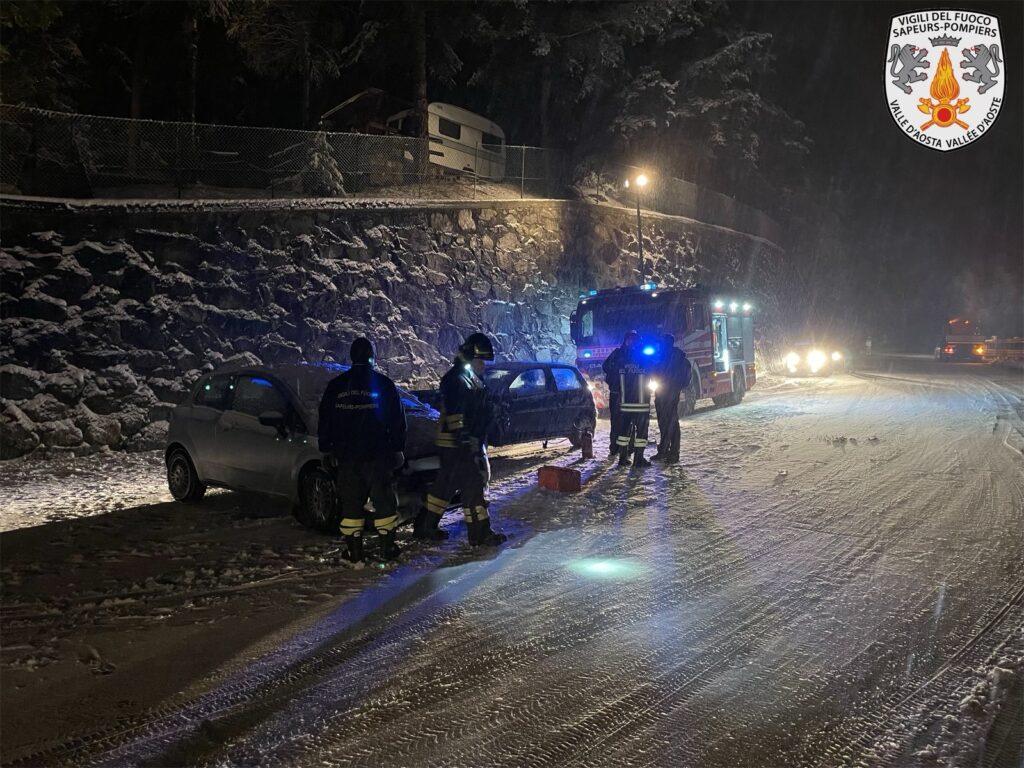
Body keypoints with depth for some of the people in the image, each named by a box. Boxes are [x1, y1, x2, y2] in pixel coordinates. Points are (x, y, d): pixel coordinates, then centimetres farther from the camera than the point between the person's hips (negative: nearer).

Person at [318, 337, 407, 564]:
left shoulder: (336, 386, 5)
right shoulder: (384, 384, -2)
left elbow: (325, 421, 9)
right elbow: (398, 421, -1)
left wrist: (327, 449, 17)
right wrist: (398, 449, 6)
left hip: (346, 455, 2)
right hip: (377, 454, -2)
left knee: (351, 503, 8)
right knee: (384, 500, 8)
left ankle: (353, 550, 9)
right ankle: (388, 547, 10)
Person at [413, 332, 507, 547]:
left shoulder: (474, 379, 17)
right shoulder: (455, 379, -16)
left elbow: (482, 412, 25)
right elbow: (455, 414, -23)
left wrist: (481, 441, 25)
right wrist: (465, 441, -26)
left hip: (473, 442, 10)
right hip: (458, 444, -10)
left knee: (446, 484, 15)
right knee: (473, 486, -6)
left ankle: (425, 526, 25)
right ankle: (480, 534, 2)